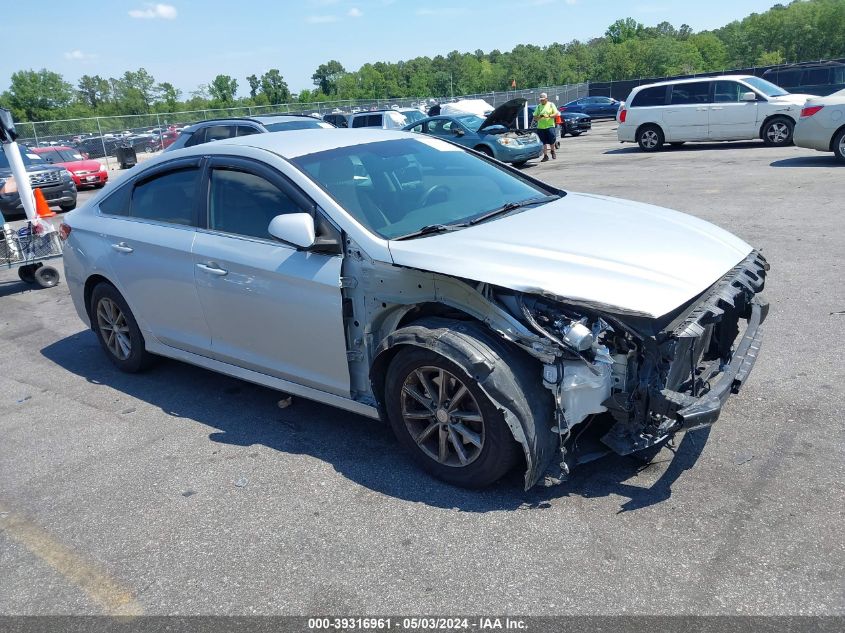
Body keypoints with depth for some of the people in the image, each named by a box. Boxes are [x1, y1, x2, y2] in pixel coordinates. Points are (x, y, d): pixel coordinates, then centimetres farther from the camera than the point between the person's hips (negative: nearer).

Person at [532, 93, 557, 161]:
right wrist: (539, 117, -11)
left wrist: (549, 116, -16)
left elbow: (556, 114, 0)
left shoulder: (551, 105, 7)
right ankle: (545, 156, 5)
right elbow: (535, 118, 11)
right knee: (544, 143, 0)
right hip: (540, 127, 2)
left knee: (551, 140, -8)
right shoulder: (538, 107, 13)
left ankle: (552, 151, 20)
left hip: (550, 126, -2)